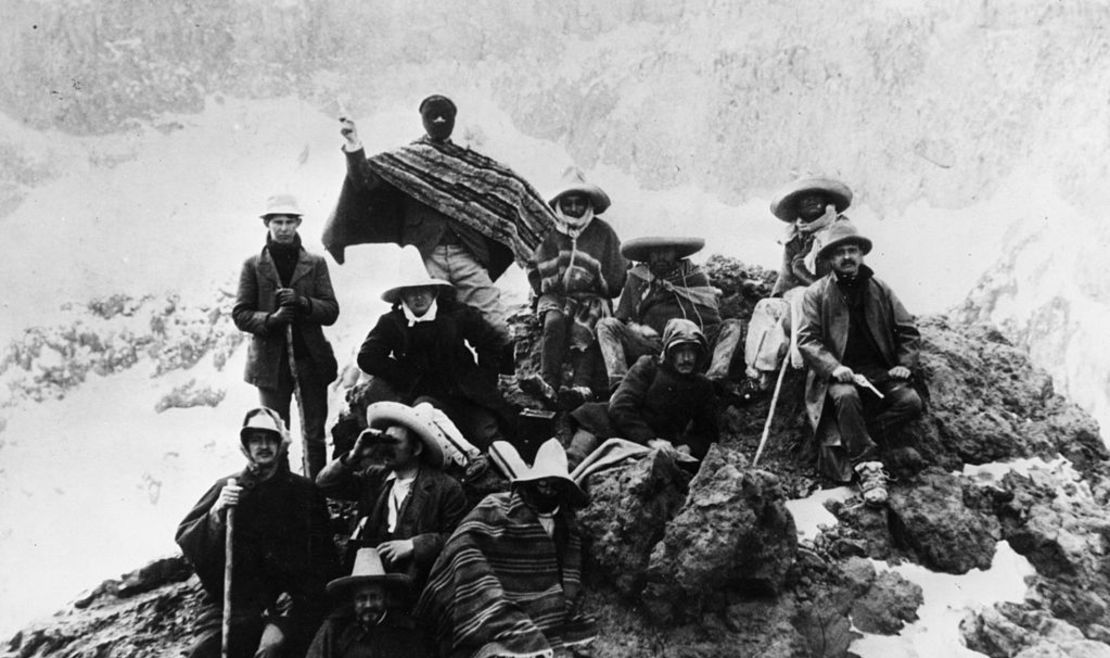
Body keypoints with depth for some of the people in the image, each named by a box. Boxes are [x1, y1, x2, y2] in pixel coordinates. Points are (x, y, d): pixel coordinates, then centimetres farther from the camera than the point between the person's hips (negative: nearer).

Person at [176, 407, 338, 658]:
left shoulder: (302, 491, 12)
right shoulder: (226, 487, 15)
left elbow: (323, 555, 9)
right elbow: (184, 538, 9)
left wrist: (299, 593, -7)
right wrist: (216, 513, -9)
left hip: (284, 600, -1)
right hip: (231, 601, 2)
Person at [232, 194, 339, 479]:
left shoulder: (315, 264, 8)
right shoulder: (253, 265, 6)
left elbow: (331, 311, 2)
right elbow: (240, 314, 2)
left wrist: (301, 303, -16)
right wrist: (271, 319, -16)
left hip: (310, 359, 1)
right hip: (271, 360, -1)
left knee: (314, 434, 3)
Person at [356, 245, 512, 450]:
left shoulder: (457, 314, 3)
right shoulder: (391, 322, 4)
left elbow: (496, 343, 8)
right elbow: (367, 357, -6)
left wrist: (483, 382, 1)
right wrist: (409, 377, -8)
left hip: (465, 394, 0)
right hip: (425, 397, 0)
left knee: (486, 434, -19)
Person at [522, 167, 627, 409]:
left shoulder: (602, 232, 13)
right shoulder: (550, 233, 16)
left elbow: (617, 275, 12)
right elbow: (534, 269, 16)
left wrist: (599, 282, -2)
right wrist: (552, 282, 0)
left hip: (593, 296, -1)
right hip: (555, 295, 1)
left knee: (582, 329, -32)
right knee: (554, 320, -33)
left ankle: (582, 387, -48)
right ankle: (548, 382, -45)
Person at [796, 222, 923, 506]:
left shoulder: (880, 290, 12)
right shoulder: (817, 293, 3)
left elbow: (908, 331, 14)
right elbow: (807, 339, -5)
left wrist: (906, 364, -3)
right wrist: (833, 367, -21)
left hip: (878, 372, 3)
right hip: (838, 374, -3)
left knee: (911, 400, -23)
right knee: (846, 396, -37)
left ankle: (843, 447, -19)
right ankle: (868, 467, -32)